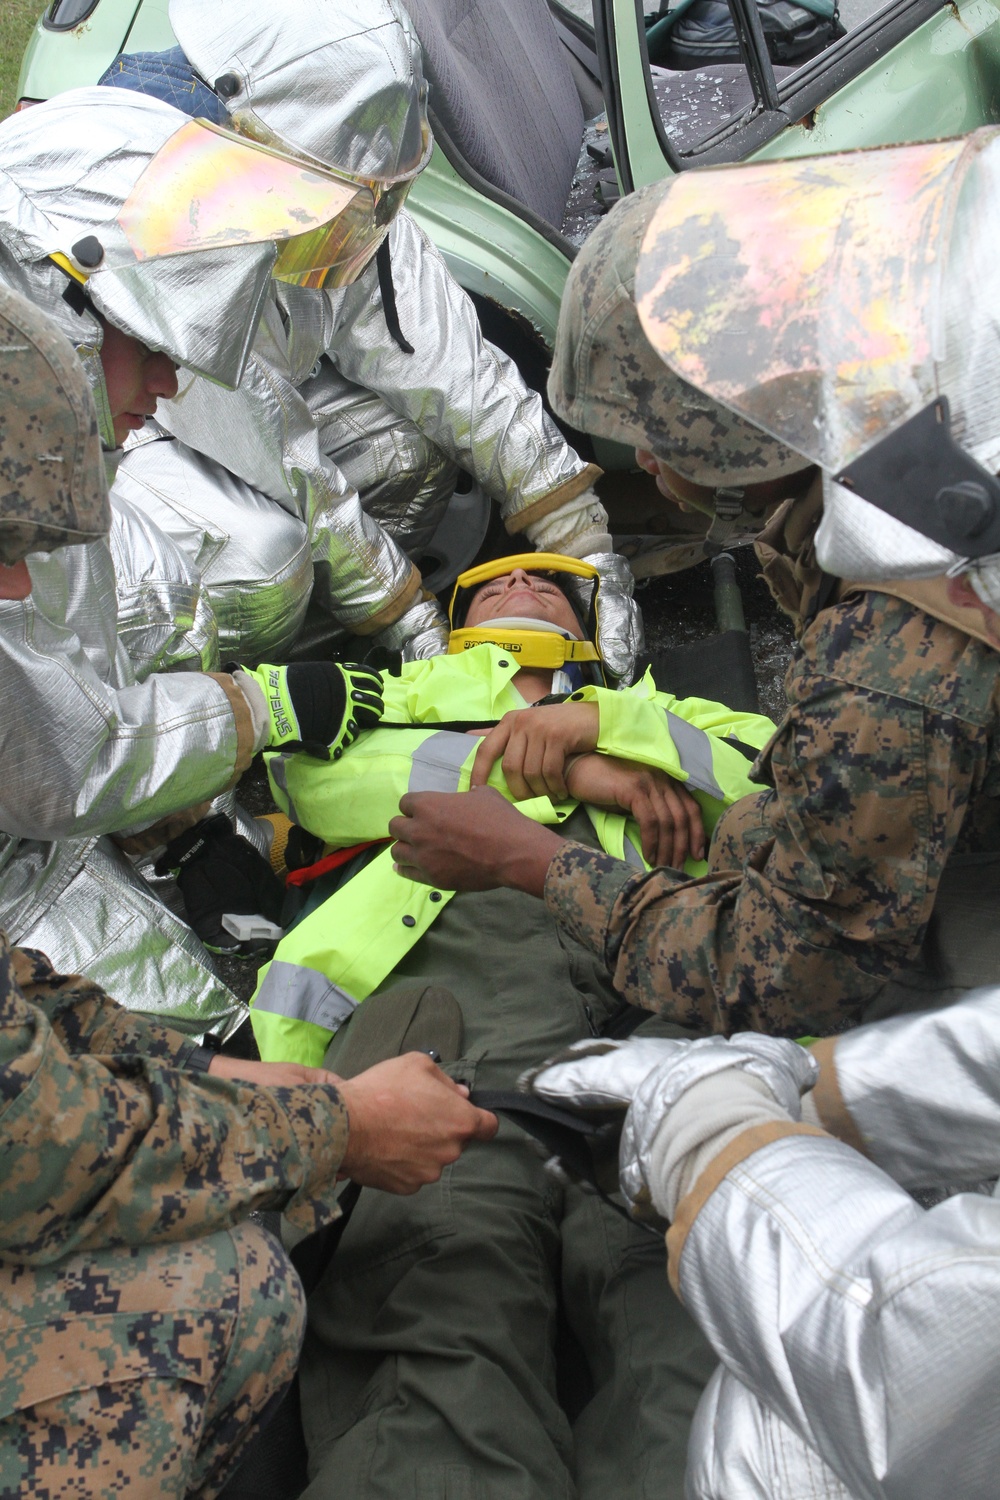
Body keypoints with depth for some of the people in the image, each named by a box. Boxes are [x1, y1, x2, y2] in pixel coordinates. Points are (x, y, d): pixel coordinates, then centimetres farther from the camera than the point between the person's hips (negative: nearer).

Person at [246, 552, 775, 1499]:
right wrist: (567, 774, 10)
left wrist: (600, 723, 9)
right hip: (441, 967, 0)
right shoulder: (402, 696, 41)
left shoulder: (653, 713, 43)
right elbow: (309, 770, 17)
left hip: (650, 1003, 1)